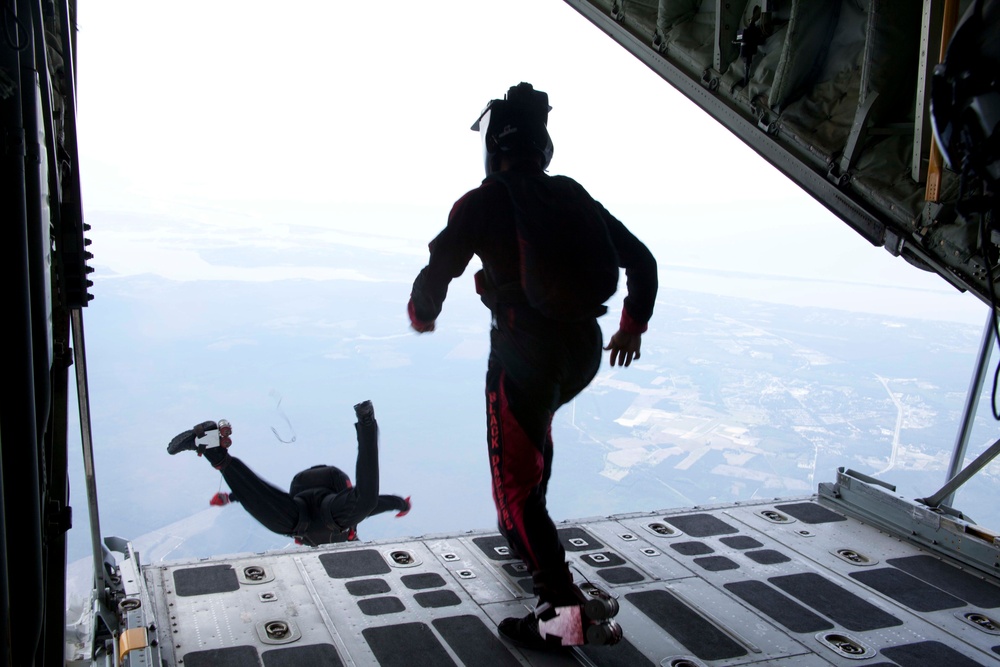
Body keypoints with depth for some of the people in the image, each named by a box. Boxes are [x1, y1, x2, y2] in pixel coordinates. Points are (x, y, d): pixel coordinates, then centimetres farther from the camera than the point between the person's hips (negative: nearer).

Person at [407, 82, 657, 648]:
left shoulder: (482, 203, -6)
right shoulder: (571, 194, 9)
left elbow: (436, 276, -6)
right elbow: (641, 260, 11)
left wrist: (422, 317, 17)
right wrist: (634, 325, 25)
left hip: (524, 354, -6)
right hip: (585, 350, 6)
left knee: (515, 485, 2)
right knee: (535, 419, 35)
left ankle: (565, 607, -7)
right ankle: (527, 534, 43)